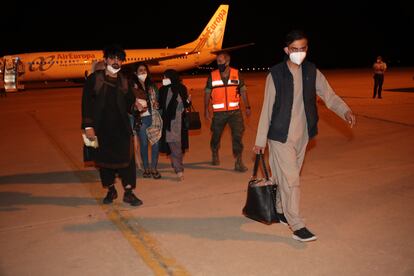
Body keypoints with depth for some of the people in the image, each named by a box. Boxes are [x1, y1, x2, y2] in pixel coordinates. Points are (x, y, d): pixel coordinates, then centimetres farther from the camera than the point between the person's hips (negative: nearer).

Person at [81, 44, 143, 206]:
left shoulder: (124, 81, 8)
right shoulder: (94, 79, -1)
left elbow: (129, 103, 16)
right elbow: (87, 103, -4)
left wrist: (136, 105, -7)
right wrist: (88, 126, -10)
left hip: (121, 127, 1)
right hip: (101, 127, -1)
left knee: (126, 158, -4)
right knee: (104, 158, 8)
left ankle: (128, 193, 5)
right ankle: (111, 190, 25)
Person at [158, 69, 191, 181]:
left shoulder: (181, 89, 2)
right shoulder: (163, 90, 4)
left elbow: (185, 105, 8)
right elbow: (160, 105, 7)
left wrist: (188, 101, -11)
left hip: (179, 121, 0)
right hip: (168, 122, 0)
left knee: (179, 145, 8)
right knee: (174, 146, -6)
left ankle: (177, 166, 27)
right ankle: (179, 171, -5)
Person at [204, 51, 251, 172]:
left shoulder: (236, 74, 1)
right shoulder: (212, 76, -1)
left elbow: (243, 91, 8)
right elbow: (207, 93, 4)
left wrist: (247, 107, 7)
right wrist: (206, 110, 1)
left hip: (235, 111, 0)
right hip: (218, 112, 0)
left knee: (238, 135, -6)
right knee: (216, 135, 11)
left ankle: (239, 162, 2)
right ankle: (214, 155, 37)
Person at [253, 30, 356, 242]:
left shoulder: (312, 72, 2)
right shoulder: (276, 74, -10)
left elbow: (328, 95, -1)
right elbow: (267, 108, -7)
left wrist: (345, 111, -22)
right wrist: (260, 140, -5)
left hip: (302, 135, 5)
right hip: (280, 136, -5)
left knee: (287, 178, 17)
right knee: (290, 180, -5)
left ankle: (280, 210, 36)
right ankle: (296, 226, 3)